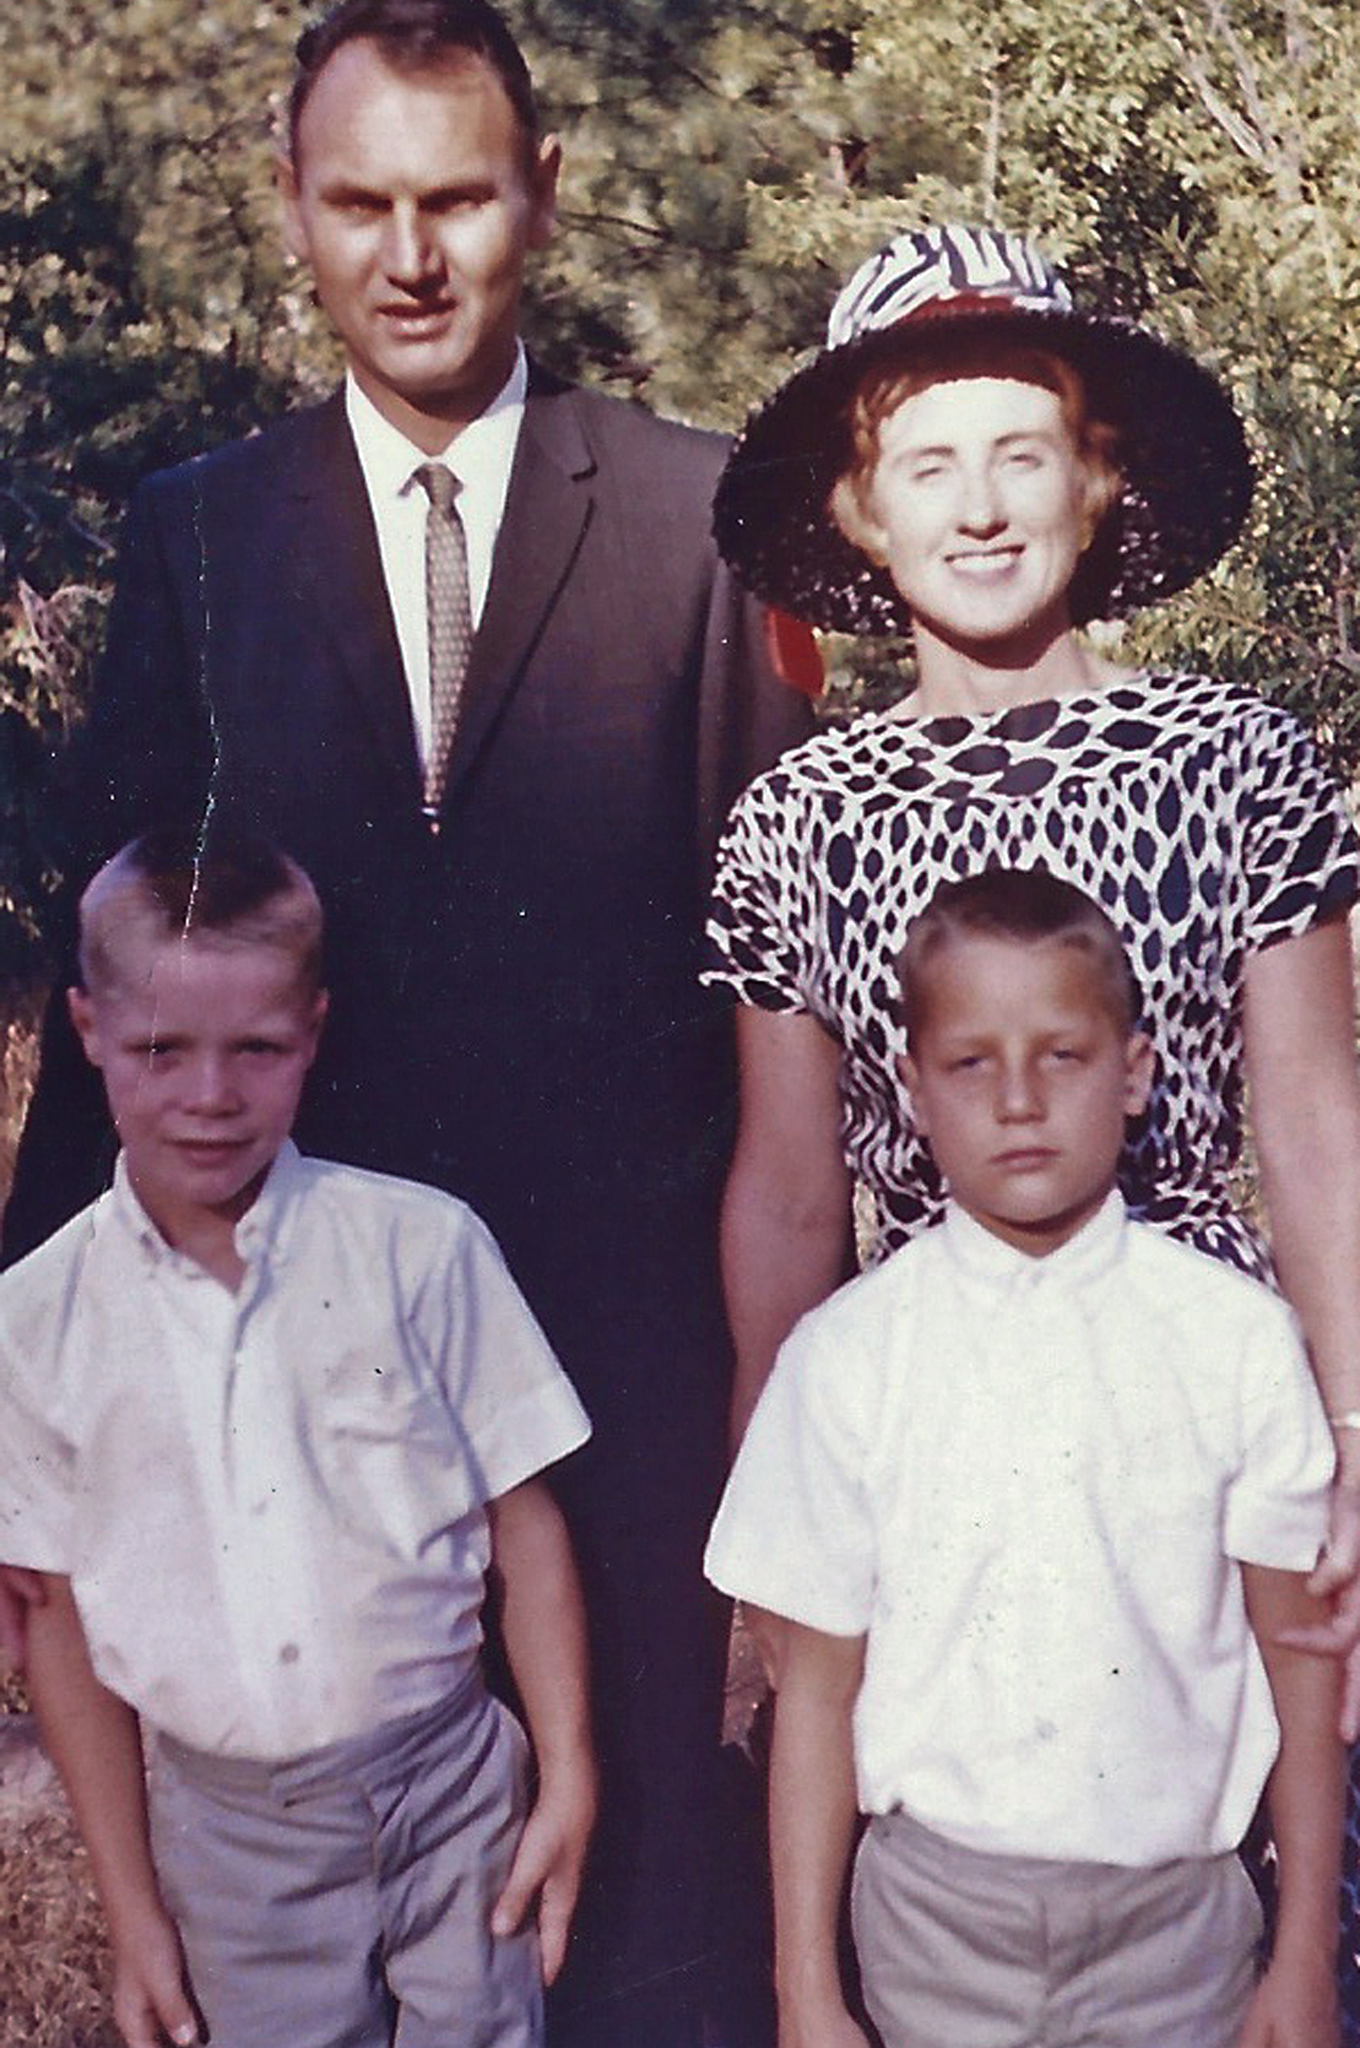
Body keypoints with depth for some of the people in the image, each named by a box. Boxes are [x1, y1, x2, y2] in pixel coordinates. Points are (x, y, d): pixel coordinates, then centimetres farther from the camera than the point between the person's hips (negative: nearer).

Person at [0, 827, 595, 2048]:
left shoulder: (420, 1246, -9)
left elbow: (525, 1523, -3)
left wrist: (569, 1779, -3)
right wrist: (131, 1907, 4)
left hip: (451, 1795, -1)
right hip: (226, 1831, 1)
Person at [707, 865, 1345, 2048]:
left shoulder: (1240, 1339, -8)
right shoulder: (847, 1355, -9)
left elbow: (1297, 1647, 0)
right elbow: (819, 1683, -4)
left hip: (1178, 1909, 1)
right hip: (939, 1899, 0)